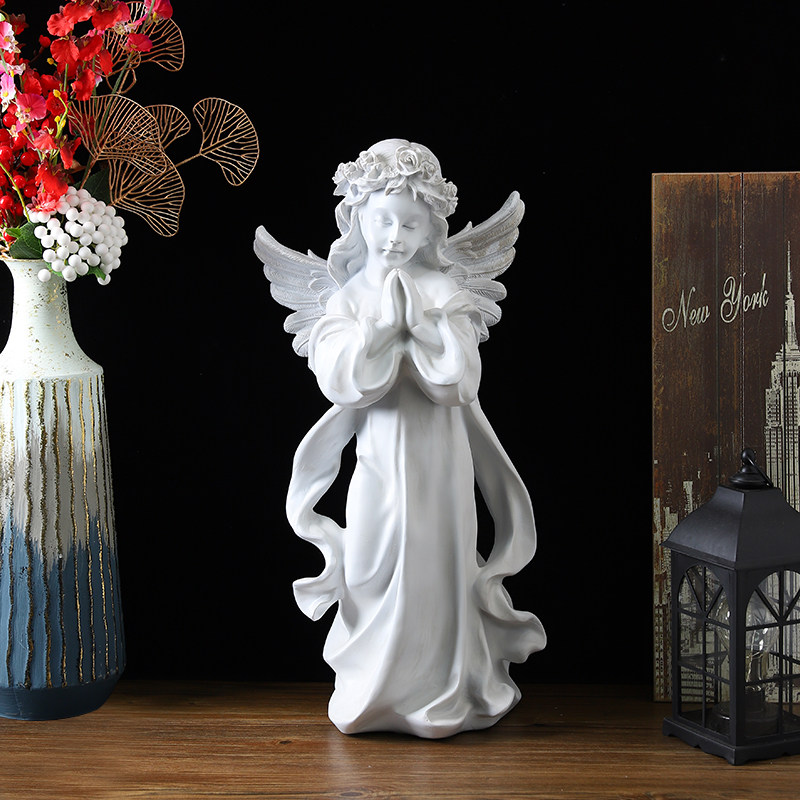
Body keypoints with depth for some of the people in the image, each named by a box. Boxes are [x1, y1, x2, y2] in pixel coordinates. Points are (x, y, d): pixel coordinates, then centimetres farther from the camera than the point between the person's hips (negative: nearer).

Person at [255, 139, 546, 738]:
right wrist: (385, 322, -16)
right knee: (374, 569, 5)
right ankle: (374, 691, 22)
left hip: (439, 450, -1)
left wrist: (421, 320, -15)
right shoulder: (346, 296, 2)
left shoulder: (444, 293, 0)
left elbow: (460, 379, -11)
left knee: (437, 568, 3)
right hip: (380, 448, 1)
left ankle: (443, 691, 19)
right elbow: (339, 379, -13)